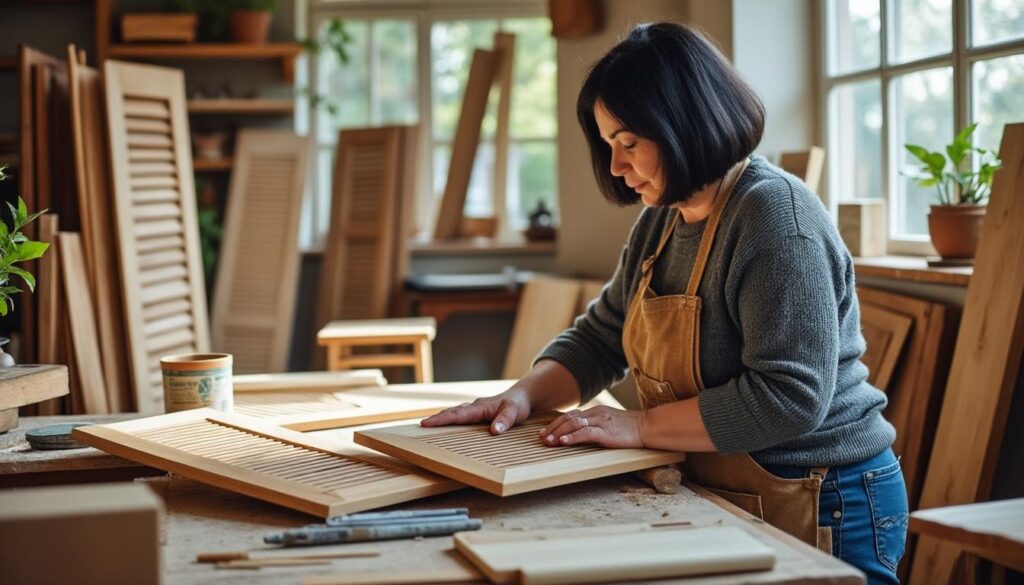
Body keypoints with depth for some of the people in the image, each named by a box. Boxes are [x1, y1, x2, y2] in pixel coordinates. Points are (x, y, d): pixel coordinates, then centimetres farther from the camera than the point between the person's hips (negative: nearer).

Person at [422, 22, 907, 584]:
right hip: (713, 501, 8)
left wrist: (641, 425, -24)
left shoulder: (776, 216, -22)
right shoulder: (660, 222, 6)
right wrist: (524, 395, -6)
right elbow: (598, 339, 13)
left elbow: (789, 396, -28)